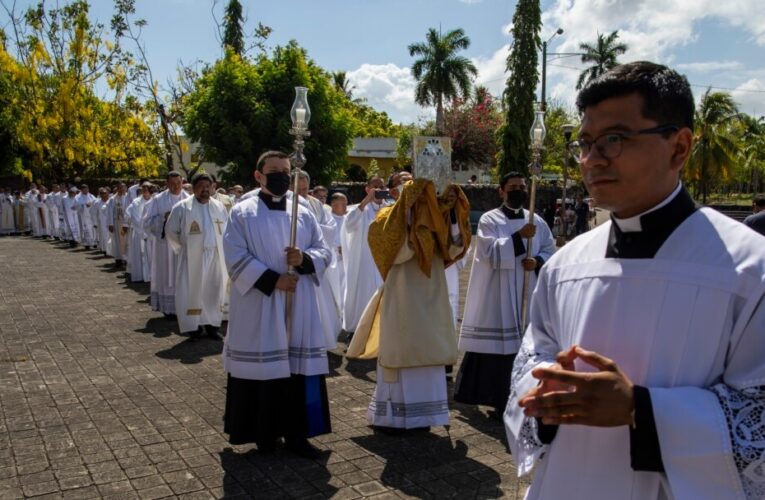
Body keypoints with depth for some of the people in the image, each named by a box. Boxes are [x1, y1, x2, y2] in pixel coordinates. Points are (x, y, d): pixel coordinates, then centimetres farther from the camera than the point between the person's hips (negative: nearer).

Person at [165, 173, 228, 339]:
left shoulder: (220, 207, 9)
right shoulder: (182, 207, -2)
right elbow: (171, 231, 2)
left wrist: (222, 248, 7)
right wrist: (183, 248, 3)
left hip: (216, 256, 4)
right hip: (193, 257, -3)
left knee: (215, 290, 6)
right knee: (193, 290, -1)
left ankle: (212, 324, 17)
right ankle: (193, 326, 7)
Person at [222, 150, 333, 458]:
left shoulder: (304, 214, 10)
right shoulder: (242, 213, 0)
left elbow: (324, 253, 7)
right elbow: (236, 258, -9)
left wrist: (304, 259, -15)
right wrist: (273, 279, -17)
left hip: (298, 306, 3)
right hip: (257, 305, -3)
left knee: (299, 366, 4)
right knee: (262, 366, 2)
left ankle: (295, 432, 14)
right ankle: (264, 431, 18)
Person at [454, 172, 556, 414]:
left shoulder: (537, 221, 11)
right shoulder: (489, 220, -1)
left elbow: (550, 251, 13)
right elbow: (491, 253, -15)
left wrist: (537, 262, -8)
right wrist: (519, 236, -21)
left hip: (528, 295, 4)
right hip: (497, 296, -4)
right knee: (498, 348, -4)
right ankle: (501, 400, 7)